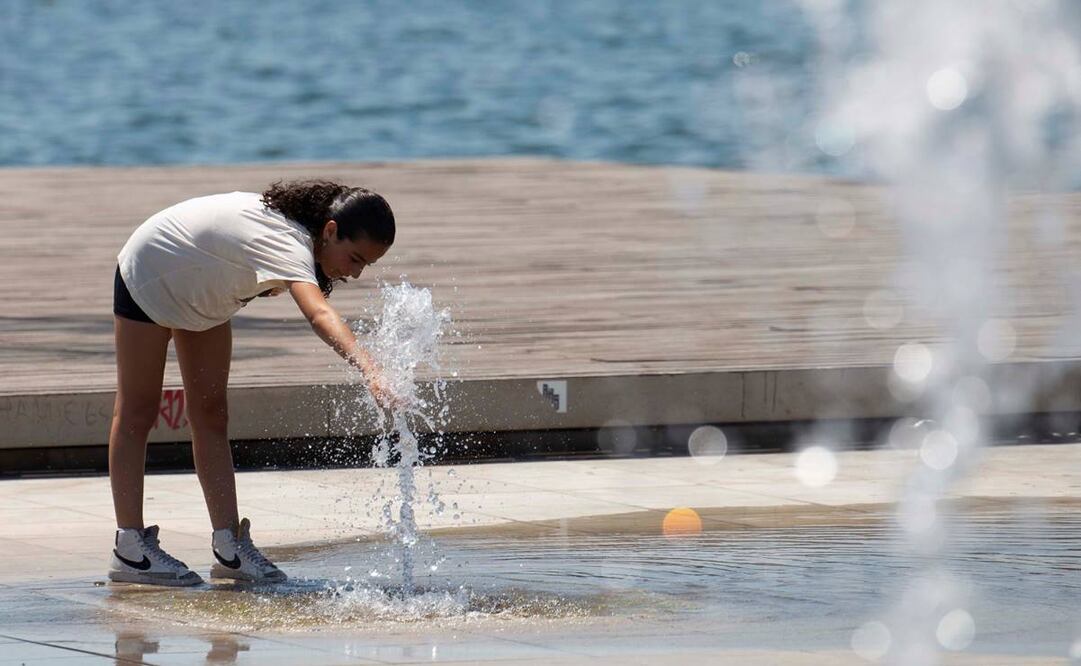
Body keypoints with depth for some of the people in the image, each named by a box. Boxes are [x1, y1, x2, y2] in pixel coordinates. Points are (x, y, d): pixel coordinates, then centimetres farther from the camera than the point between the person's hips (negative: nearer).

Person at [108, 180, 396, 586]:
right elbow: (320, 315, -61)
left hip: (201, 292, 9)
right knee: (137, 413, -1)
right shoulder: (289, 245, -42)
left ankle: (229, 546, 3)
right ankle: (130, 549, 1)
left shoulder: (300, 222, -15)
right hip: (149, 274, -9)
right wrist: (369, 371, -74)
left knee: (211, 416, 5)